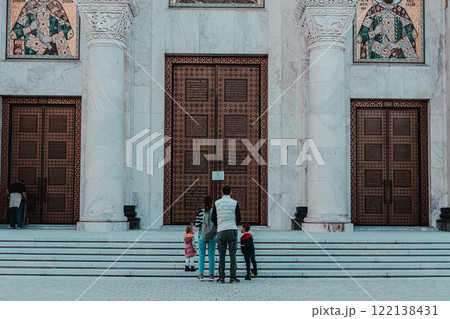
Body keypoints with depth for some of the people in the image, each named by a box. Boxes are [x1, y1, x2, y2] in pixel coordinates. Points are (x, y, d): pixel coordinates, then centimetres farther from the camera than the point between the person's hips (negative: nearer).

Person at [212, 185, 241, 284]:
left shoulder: (217, 203, 5)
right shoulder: (234, 203, 2)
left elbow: (213, 218, 8)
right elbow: (238, 218, 4)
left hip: (221, 231, 1)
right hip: (232, 230, -1)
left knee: (221, 255, 3)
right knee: (232, 254, 1)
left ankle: (221, 277, 1)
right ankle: (233, 277, -1)